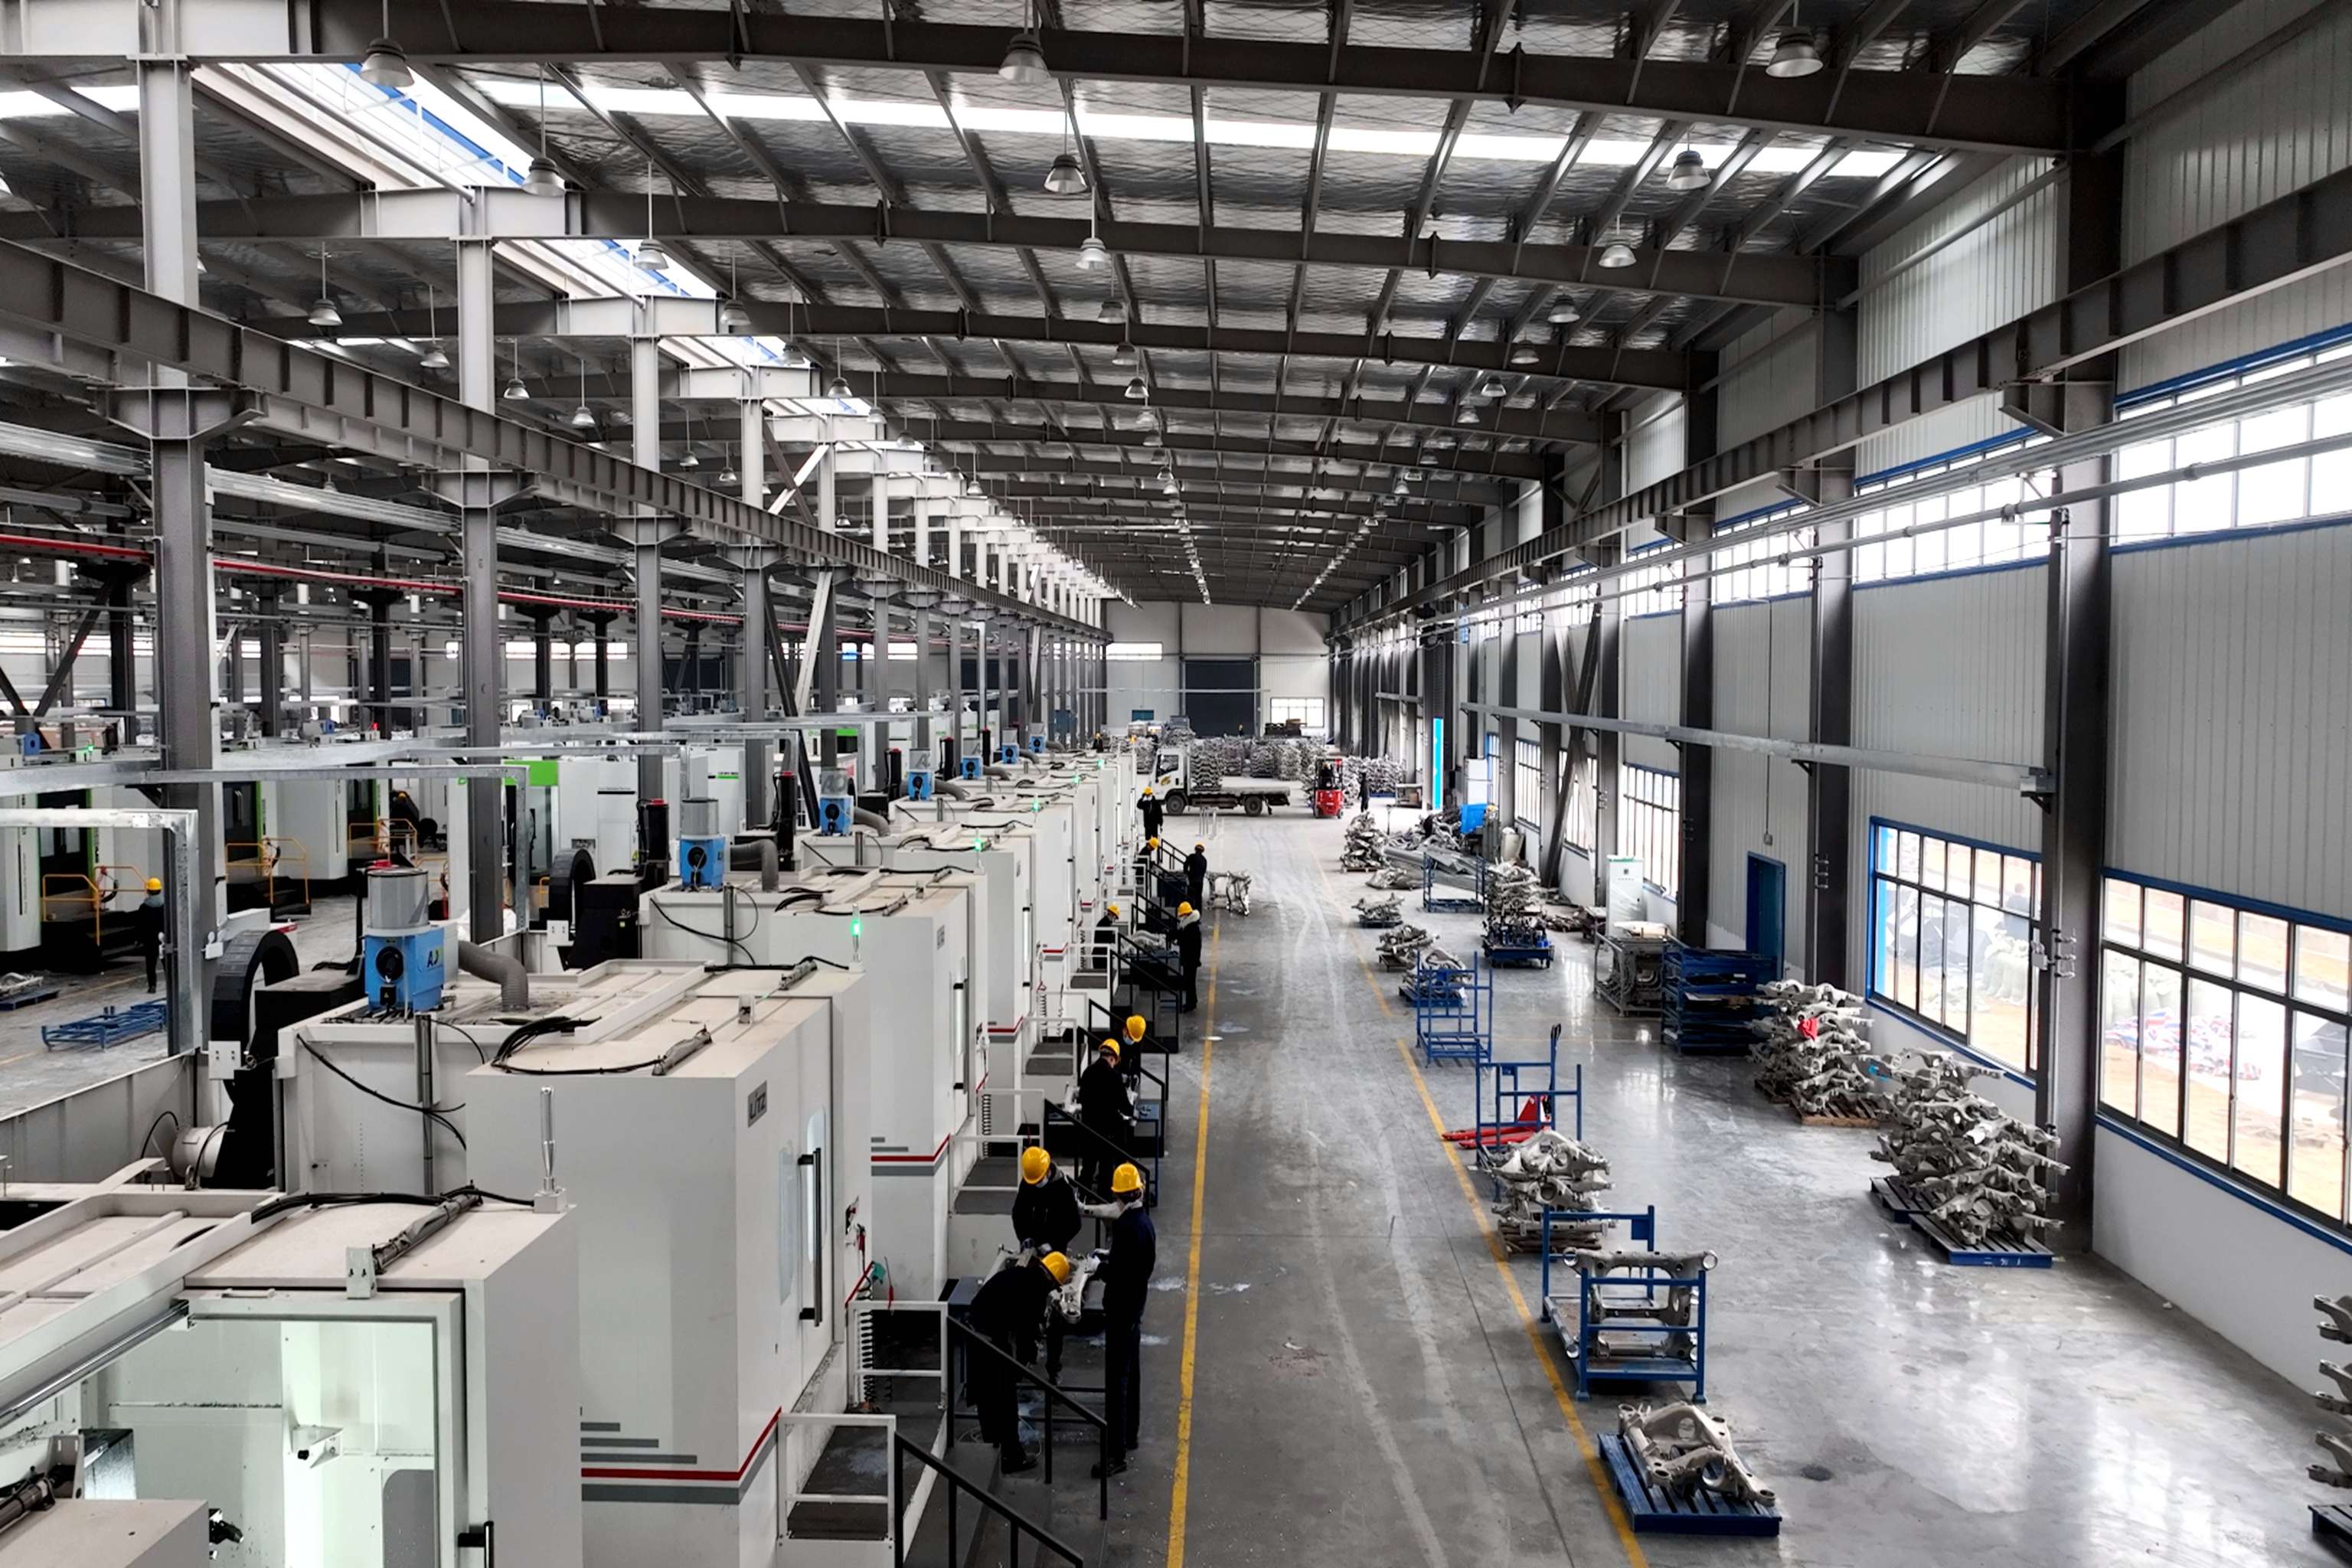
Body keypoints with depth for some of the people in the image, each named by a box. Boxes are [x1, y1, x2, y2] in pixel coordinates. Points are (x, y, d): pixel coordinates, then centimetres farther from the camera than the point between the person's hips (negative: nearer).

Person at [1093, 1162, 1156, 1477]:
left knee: (1117, 1380, -7)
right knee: (1132, 1372, 21)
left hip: (1121, 1309, -10)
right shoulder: (1146, 1221, 6)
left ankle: (1117, 1453, -6)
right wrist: (1111, 1257, 13)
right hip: (1136, 1305, 10)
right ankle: (1131, 1434, 35)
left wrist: (1100, 1270, -8)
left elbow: (1118, 1274, -25)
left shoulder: (1126, 1226, -23)